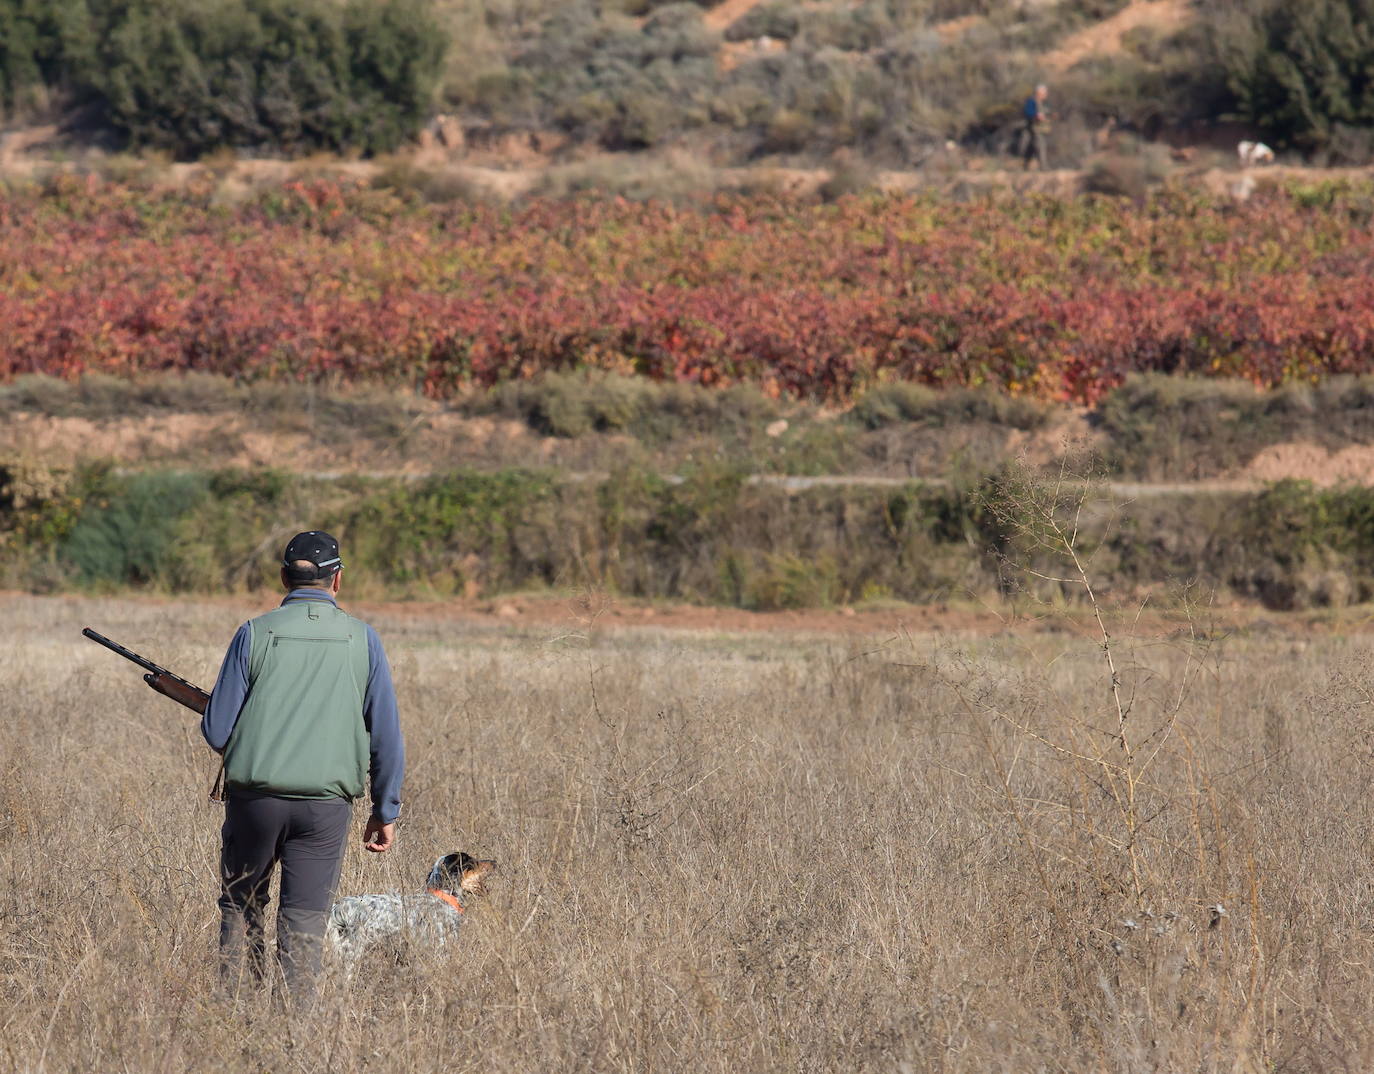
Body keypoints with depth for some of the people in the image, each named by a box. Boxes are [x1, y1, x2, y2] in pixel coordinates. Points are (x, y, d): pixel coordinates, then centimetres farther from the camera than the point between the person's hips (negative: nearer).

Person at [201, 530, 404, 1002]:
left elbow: (216, 732, 0)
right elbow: (387, 736, 3)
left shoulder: (254, 634, -1)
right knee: (303, 925, 3)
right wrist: (385, 810, 12)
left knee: (240, 908, 16)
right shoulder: (362, 640, 2)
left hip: (255, 797, 0)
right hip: (326, 802, 0)